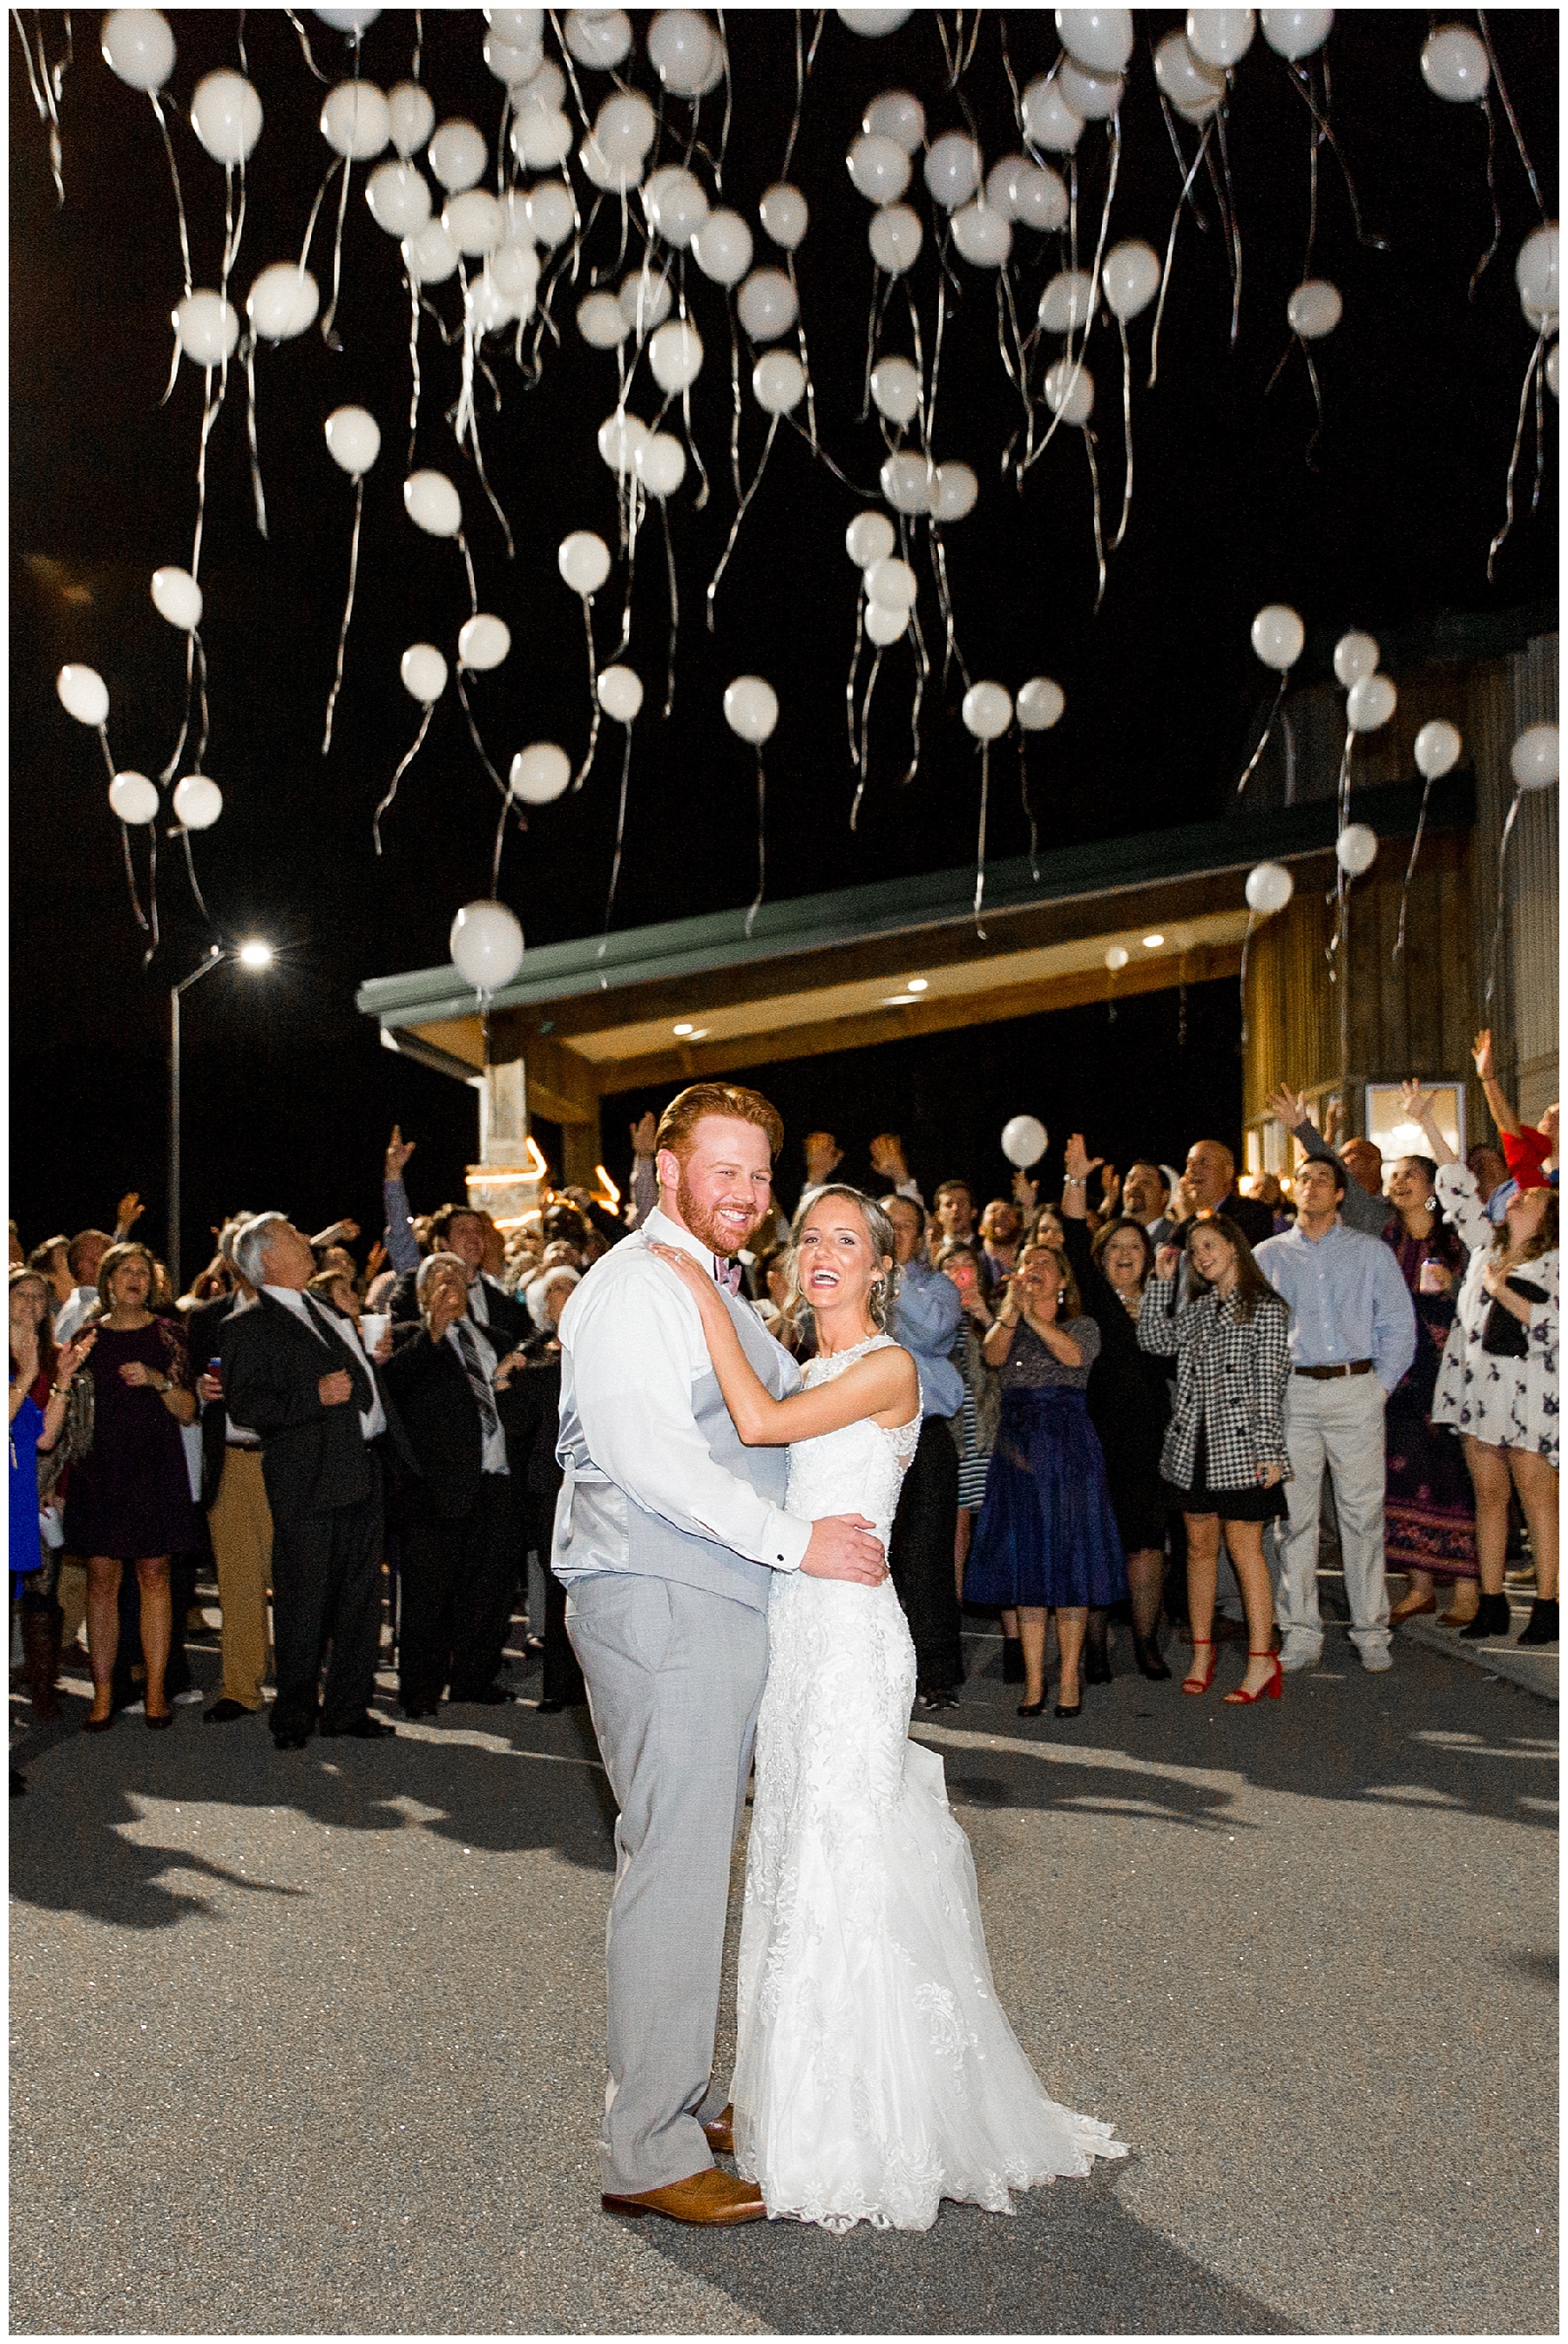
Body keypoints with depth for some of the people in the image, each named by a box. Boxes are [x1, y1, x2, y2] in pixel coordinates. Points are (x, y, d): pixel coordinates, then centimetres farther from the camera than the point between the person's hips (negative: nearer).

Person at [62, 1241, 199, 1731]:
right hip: (99, 1467, 1)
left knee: (154, 1574, 0)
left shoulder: (166, 1334, 5)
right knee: (101, 1575, -1)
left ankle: (156, 1689, 5)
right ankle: (103, 1691, 5)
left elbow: (187, 1412, 1)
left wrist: (158, 1380, -14)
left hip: (155, 1467, -1)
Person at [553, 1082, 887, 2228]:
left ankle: (686, 2097, 29)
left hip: (725, 1606, 10)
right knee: (675, 1865, -7)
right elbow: (651, 1457, -21)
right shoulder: (636, 1286, -11)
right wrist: (798, 1542, -19)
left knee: (700, 1856, 16)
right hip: (659, 1605, -10)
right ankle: (648, 2152, 4)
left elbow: (801, 1397, 34)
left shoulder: (724, 1295, 21)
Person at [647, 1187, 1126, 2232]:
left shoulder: (888, 1367, -11)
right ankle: (813, 2115, 29)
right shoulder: (810, 1370, 14)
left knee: (841, 1867, -2)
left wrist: (708, 1297, -17)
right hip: (794, 1628, 8)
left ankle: (857, 2145, 13)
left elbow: (761, 1422, -22)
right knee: (800, 1860, 14)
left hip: (850, 1630, -8)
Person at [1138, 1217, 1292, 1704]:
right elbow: (1155, 1340, 3)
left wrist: (1268, 1450, -11)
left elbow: (1270, 1386, -7)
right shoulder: (1197, 1310, 15)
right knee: (1199, 1546, 10)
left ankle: (1261, 1658, 1)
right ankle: (1201, 1652, 19)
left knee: (1244, 1546, -5)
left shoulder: (1266, 1308, -3)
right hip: (1192, 1444, 6)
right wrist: (1161, 1280, 2)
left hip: (1240, 1448, -6)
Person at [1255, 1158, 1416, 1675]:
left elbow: (1398, 1325, 8)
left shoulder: (1371, 1252, 10)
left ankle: (1371, 1631, 9)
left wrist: (1381, 1385, -1)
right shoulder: (1270, 1255, 12)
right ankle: (1301, 1633, 7)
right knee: (1295, 1515, 1)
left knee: (1363, 1514, 0)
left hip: (1356, 1390, -1)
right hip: (1291, 1394, 1)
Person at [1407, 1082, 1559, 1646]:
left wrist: (1503, 1291, -11)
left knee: (1536, 1495, -2)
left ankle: (1546, 1606, 3)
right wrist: (1427, 1123, 8)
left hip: (1528, 1392, -5)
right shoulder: (1486, 1245, 13)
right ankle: (1492, 1604, 12)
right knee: (1488, 1494, 7)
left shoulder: (1554, 1262, 0)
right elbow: (1458, 1189, 11)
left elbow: (1552, 1327, -9)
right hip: (1476, 1384, 5)